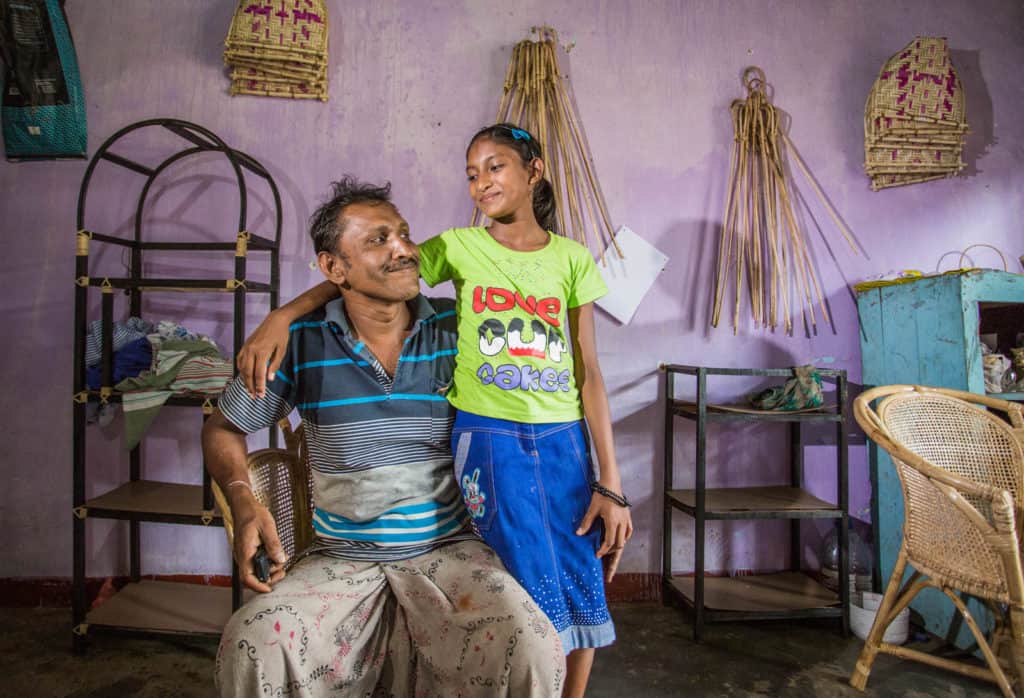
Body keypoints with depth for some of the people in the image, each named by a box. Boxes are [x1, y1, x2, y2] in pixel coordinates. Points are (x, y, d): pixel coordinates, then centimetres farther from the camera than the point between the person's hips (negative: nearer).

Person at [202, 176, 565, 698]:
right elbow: (223, 427, 10)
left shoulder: (455, 331, -2)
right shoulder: (302, 342, -3)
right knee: (251, 646, -26)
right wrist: (243, 502, -9)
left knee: (534, 652, -25)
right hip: (341, 558, 1)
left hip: (449, 551, 0)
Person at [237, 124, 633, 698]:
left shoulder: (572, 258, 5)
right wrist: (281, 316, -20)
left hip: (563, 440, 2)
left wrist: (610, 482, 0)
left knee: (583, 601, 9)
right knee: (541, 604, -2)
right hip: (488, 436, -2)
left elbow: (588, 374, 3)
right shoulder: (460, 247, 2)